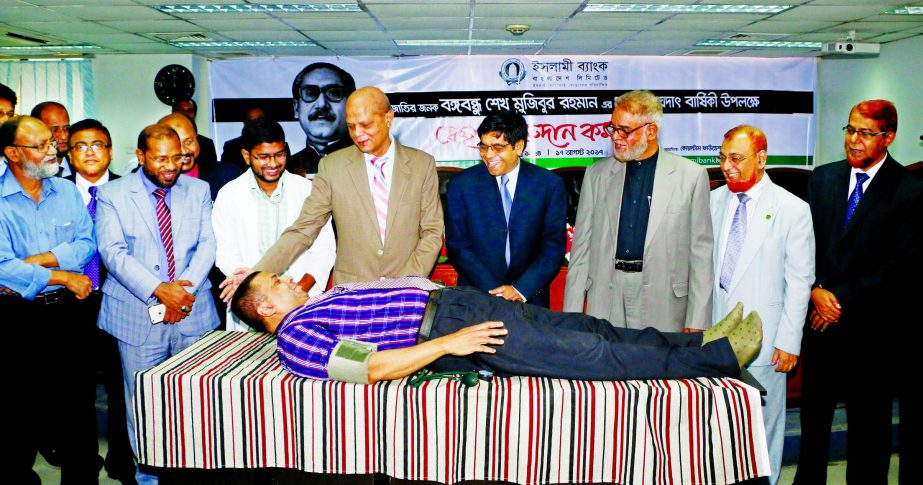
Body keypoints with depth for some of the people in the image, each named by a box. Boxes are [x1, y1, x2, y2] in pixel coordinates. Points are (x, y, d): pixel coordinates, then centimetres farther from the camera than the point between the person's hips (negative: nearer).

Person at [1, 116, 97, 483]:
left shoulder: (67, 191, 7)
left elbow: (86, 244, -2)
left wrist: (35, 261, -14)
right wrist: (65, 277, -14)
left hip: (68, 311, 4)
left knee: (80, 399, 10)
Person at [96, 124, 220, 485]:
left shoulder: (198, 191, 8)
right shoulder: (112, 194, 1)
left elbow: (207, 245, 2)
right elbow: (113, 252, -9)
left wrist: (184, 288, -12)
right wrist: (159, 290, -19)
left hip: (192, 311, 2)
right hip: (138, 315, -1)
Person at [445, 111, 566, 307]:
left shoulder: (550, 184, -4)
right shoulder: (461, 184, -4)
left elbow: (554, 245, -5)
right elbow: (457, 245, -6)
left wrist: (522, 289, -14)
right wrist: (493, 291, -13)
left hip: (530, 297, 0)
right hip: (476, 297, 0)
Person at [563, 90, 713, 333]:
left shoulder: (691, 176, 1)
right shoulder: (596, 174, 8)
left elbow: (701, 252, 1)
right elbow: (581, 247, 8)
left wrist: (696, 322, -3)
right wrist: (572, 312, 4)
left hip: (663, 303, -2)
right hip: (605, 299, 2)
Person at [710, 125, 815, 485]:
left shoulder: (792, 209, -5)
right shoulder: (714, 200, 6)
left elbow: (799, 282, -5)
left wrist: (789, 341, -7)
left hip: (762, 334, -3)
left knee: (762, 423, 8)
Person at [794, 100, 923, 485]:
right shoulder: (822, 178, 7)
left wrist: (844, 301, -12)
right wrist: (816, 290, -7)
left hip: (871, 327, -4)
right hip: (821, 322, 4)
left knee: (868, 421, 9)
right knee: (814, 411, 14)